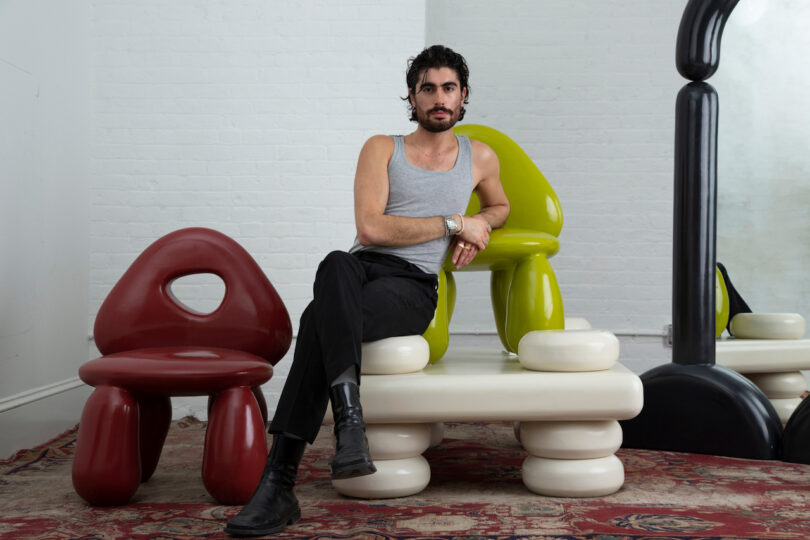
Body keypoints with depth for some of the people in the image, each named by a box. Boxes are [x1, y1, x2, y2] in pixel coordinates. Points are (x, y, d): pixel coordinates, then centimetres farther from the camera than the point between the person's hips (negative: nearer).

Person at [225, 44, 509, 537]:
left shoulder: (480, 157, 21)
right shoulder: (382, 148, 15)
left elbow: (500, 205, 42)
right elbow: (371, 227, -2)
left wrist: (480, 224, 16)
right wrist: (452, 223, -2)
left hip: (412, 288, -1)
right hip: (362, 269, 1)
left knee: (320, 321, -35)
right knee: (335, 265, -42)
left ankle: (280, 482, -42)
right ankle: (350, 418, -55)